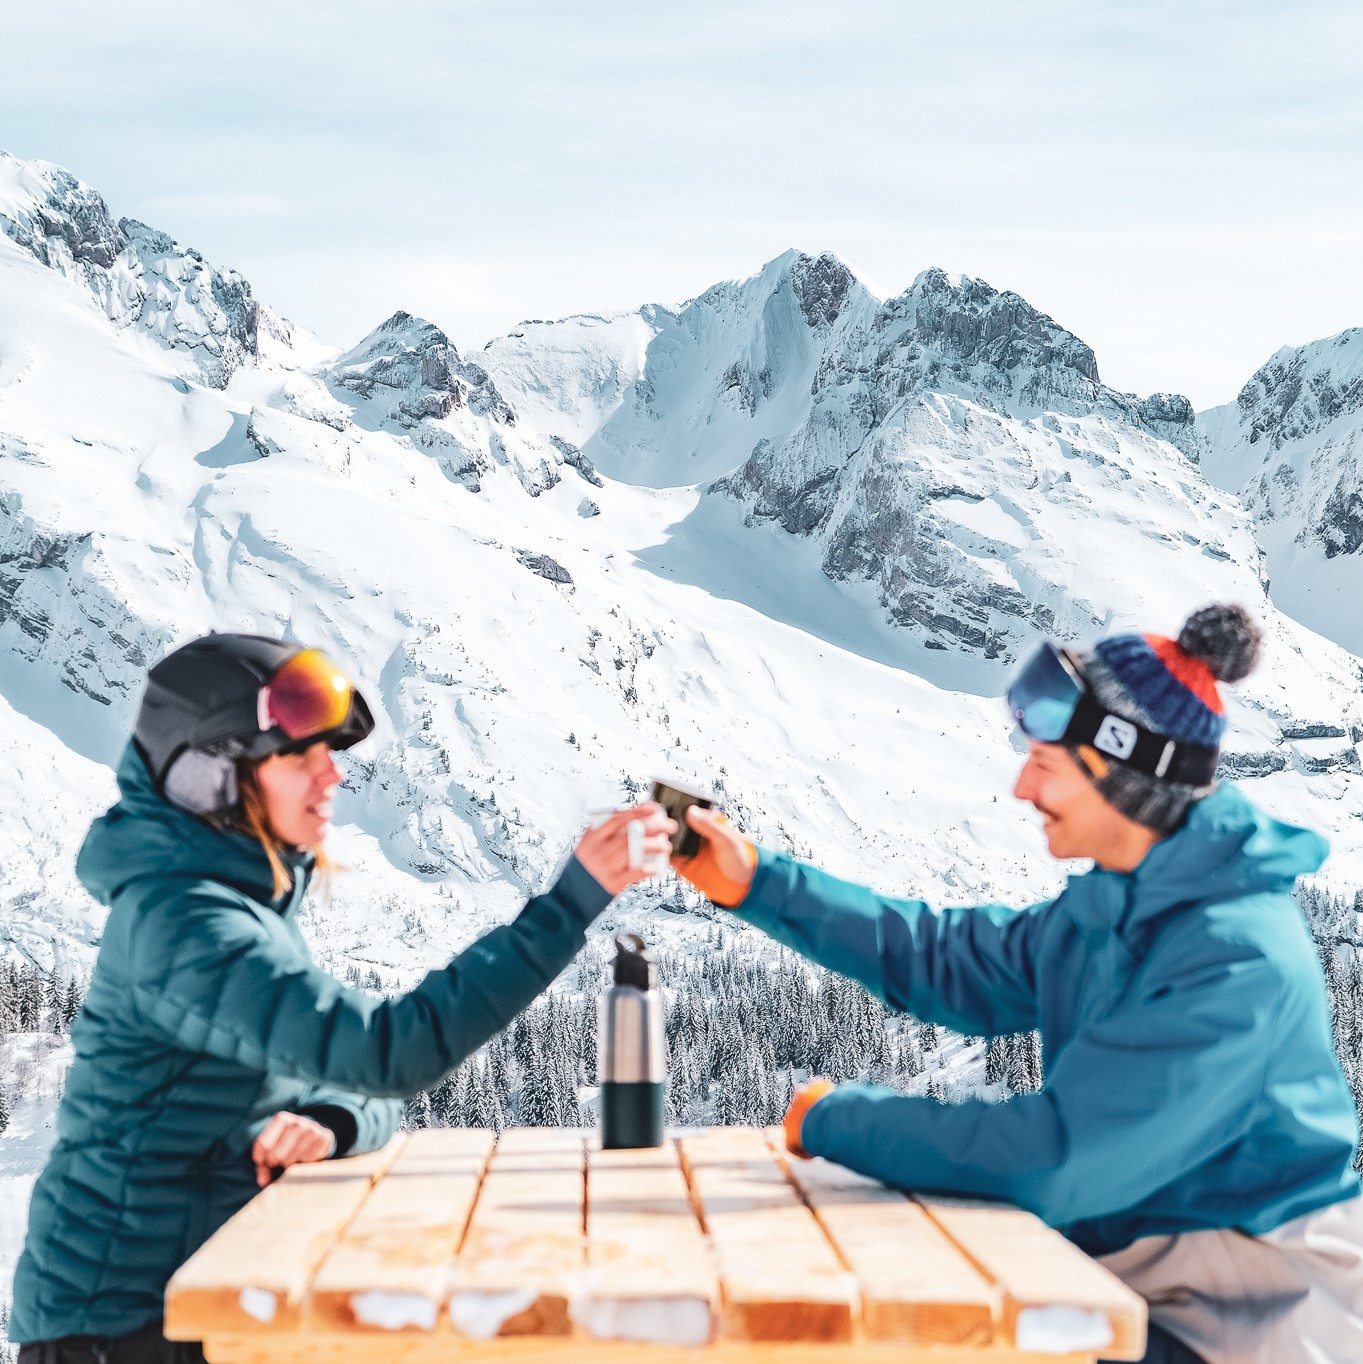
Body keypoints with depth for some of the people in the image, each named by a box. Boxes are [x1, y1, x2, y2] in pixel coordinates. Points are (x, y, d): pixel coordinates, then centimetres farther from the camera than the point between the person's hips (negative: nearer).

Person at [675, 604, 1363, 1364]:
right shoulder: (1107, 906, 2)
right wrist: (757, 884, 11)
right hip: (1138, 1268, 8)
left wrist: (839, 1119, -16)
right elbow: (948, 963, 15)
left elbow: (1056, 1160, -28)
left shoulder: (1238, 959, -26)